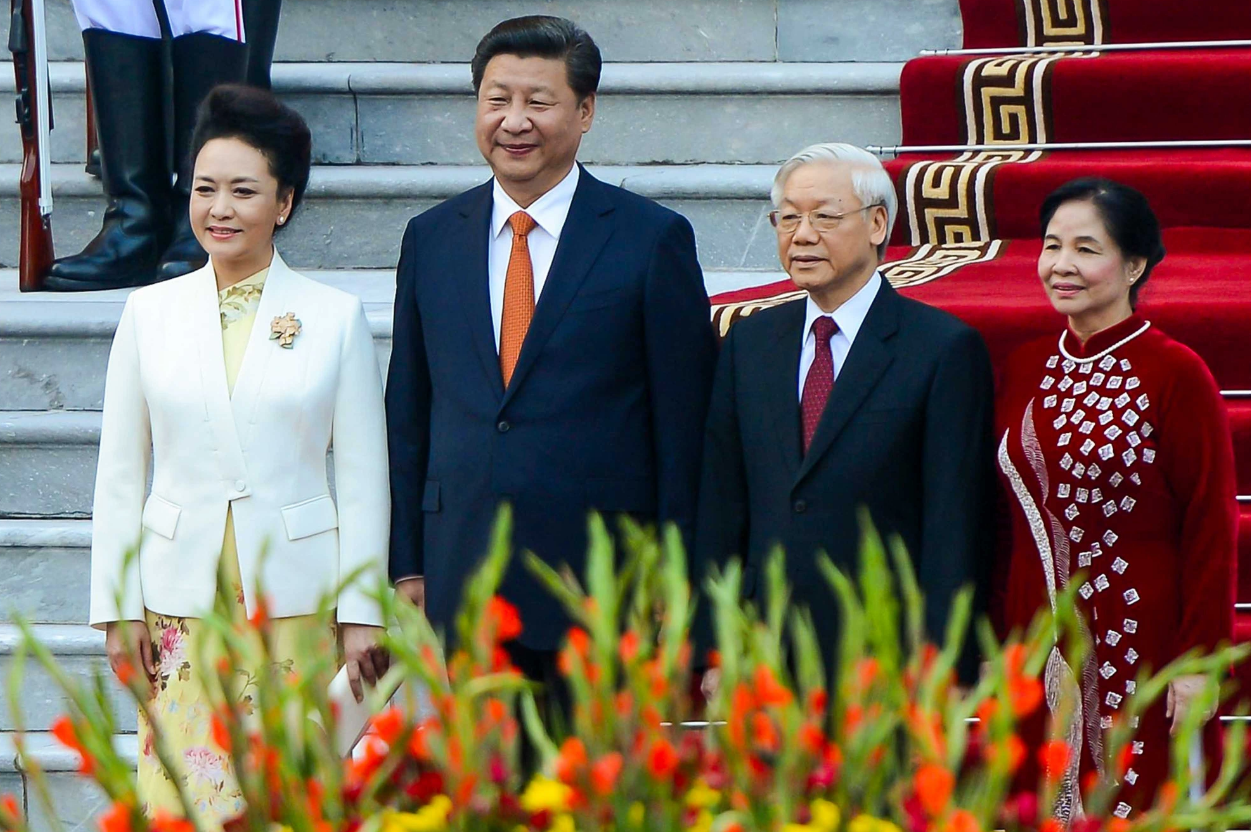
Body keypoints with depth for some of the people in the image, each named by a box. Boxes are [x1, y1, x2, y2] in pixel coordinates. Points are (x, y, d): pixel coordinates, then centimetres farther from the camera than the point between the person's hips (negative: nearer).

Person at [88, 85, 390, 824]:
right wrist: (119, 607, 4)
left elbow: (364, 477, 3)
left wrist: (362, 611, -1)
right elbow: (120, 474, 9)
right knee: (184, 796, -3)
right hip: (182, 592, 1)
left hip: (297, 596, -1)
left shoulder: (337, 318, 2)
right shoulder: (151, 313, 7)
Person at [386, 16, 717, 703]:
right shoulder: (430, 239, 12)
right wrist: (406, 566, 9)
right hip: (461, 567, 3)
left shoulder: (652, 239, 0)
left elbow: (684, 425, -1)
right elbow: (407, 414, 15)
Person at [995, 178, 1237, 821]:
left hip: (1139, 641, -5)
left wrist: (1199, 659, -11)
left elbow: (1212, 532, -7)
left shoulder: (1177, 376, -6)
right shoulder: (1024, 371, 9)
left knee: (1138, 808, -2)